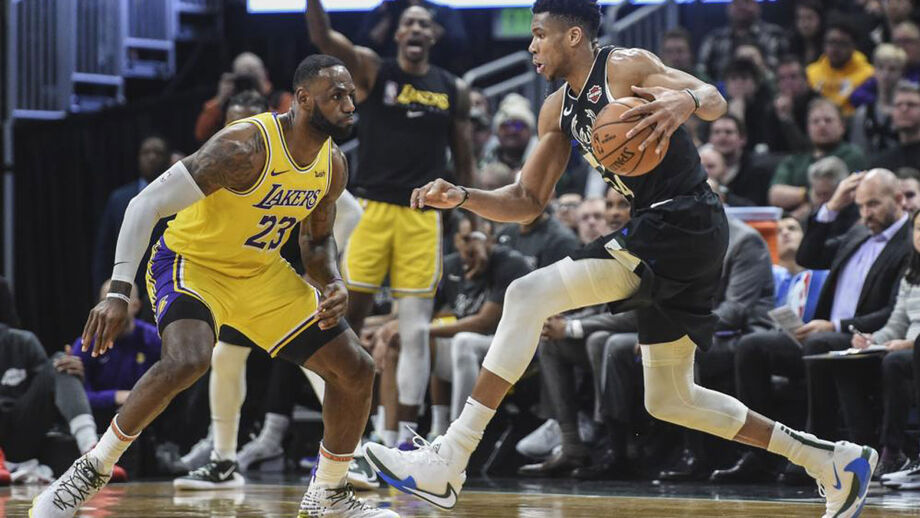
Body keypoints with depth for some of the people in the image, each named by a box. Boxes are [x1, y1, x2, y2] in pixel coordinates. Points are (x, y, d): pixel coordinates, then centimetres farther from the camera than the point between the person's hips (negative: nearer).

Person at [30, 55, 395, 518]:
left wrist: (333, 286, -9)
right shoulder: (246, 146, -28)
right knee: (186, 360, -37)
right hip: (193, 263, -7)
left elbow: (317, 239, 14)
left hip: (262, 272, 8)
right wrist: (119, 292, -38)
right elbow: (147, 204, -29)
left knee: (355, 370, 2)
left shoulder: (333, 166, -4)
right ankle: (93, 468, -18)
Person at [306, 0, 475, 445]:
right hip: (370, 207, -2)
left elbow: (464, 161, 15)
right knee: (347, 317, -4)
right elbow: (322, 36, -14)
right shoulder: (371, 70, 2)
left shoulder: (453, 90, 9)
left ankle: (407, 437, 5)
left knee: (416, 330, 0)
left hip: (422, 215, 2)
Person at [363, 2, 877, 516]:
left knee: (527, 296, -17)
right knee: (670, 400, 15)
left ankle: (448, 463, -21)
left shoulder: (627, 66, -6)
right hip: (659, 229, 10)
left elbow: (715, 100, -17)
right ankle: (834, 461, 21)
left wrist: (686, 100, -41)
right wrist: (461, 197, 1)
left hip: (685, 223, -10)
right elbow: (527, 202, 18)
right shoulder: (558, 110, 18)